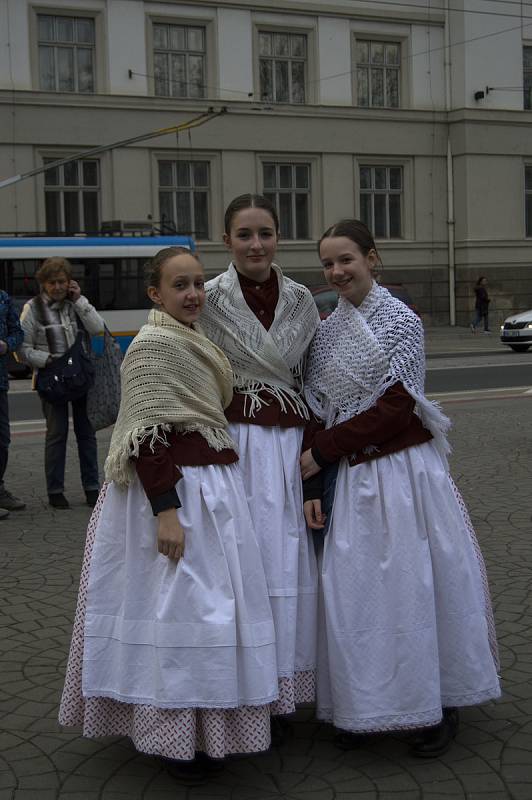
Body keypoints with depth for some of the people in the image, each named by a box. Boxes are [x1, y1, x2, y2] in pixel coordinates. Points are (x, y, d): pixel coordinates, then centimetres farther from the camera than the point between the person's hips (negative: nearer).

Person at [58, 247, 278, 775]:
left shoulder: (192, 341, 14)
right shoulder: (153, 344, -15)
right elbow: (147, 438, -21)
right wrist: (166, 510, -26)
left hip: (211, 489, 10)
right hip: (171, 490, -10)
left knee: (208, 602, 15)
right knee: (177, 605, -3)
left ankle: (199, 721, 29)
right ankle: (172, 736, 11)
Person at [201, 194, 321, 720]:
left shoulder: (301, 300, 8)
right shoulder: (208, 300, -4)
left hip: (292, 443, 4)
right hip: (233, 441, -4)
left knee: (290, 558, 6)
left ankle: (282, 687, 20)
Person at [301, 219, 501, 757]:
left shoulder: (400, 321, -8)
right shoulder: (325, 331, 8)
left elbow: (394, 407, -14)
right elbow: (317, 411, 6)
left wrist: (324, 451, -11)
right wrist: (312, 486, -3)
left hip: (404, 469, -5)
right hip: (348, 476, 5)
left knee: (416, 582, 2)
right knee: (352, 588, 6)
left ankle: (439, 704, 18)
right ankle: (362, 706, 21)